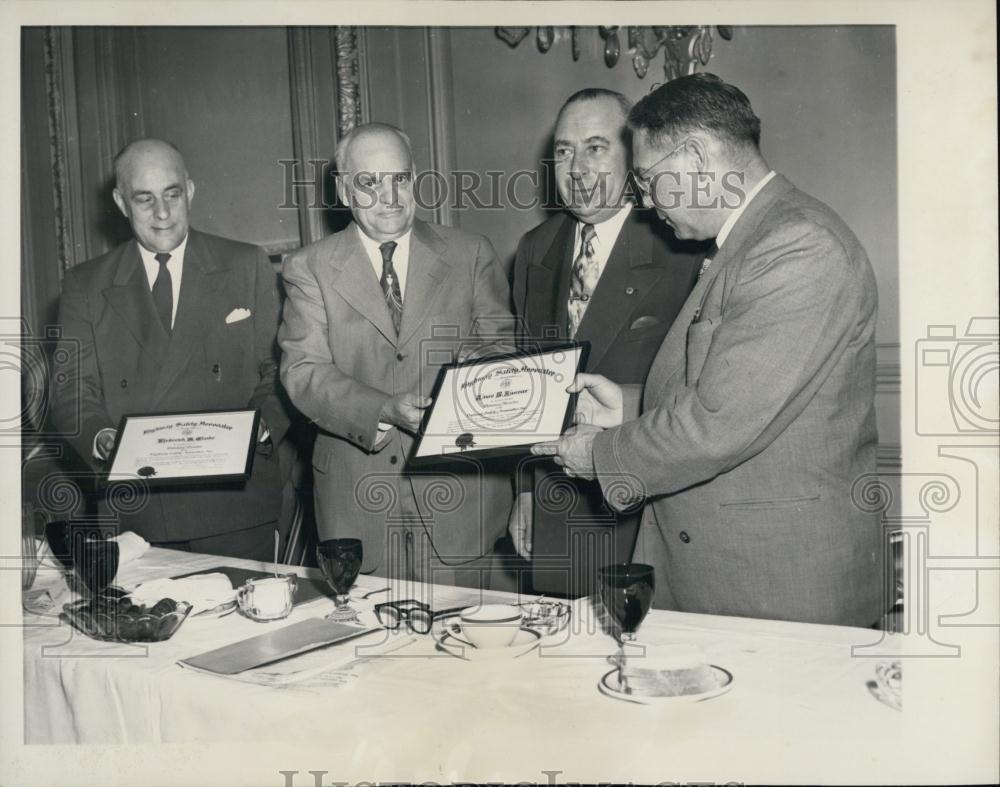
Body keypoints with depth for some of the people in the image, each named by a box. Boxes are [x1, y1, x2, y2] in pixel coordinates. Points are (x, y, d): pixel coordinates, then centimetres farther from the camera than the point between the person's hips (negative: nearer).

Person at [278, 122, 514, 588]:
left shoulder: (471, 256, 7)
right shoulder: (309, 269, 4)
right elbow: (303, 372, -7)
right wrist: (386, 410, -22)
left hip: (458, 489, 1)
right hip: (357, 501, 0)